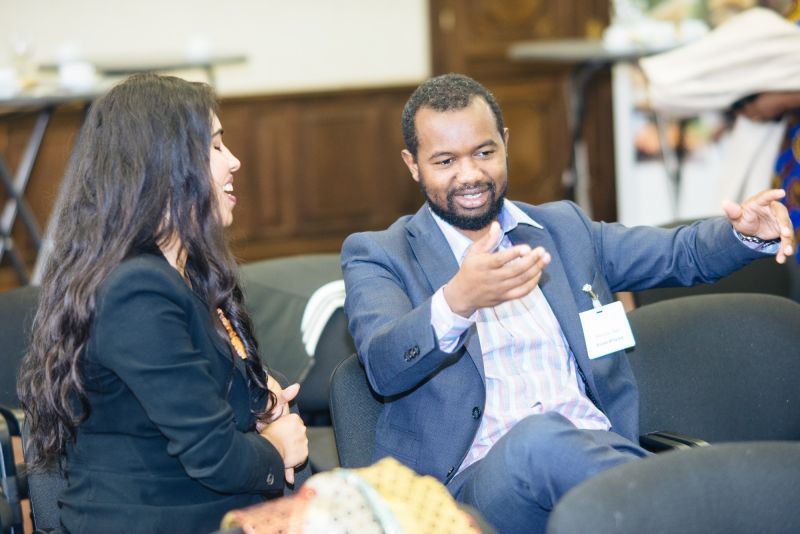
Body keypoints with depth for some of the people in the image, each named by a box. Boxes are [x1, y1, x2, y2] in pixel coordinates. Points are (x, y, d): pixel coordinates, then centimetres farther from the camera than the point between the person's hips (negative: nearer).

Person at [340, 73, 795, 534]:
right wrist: (457, 301, -32)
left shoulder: (564, 227, 23)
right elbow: (384, 367, -11)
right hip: (478, 476, -3)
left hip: (600, 454, 3)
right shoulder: (377, 256, 8)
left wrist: (750, 233, -1)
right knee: (538, 435, -38)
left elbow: (684, 253, 23)